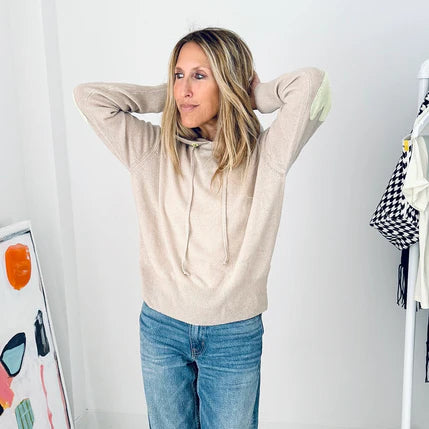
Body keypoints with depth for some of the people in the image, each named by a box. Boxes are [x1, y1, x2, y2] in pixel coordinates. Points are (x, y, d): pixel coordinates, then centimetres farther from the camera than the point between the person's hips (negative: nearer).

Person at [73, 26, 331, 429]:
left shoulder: (264, 157, -9)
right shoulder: (154, 152, -3)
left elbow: (310, 83, -21)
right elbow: (88, 96, -6)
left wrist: (252, 96, -6)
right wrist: (165, 95, -4)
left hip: (235, 335, -1)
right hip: (162, 329, 2)